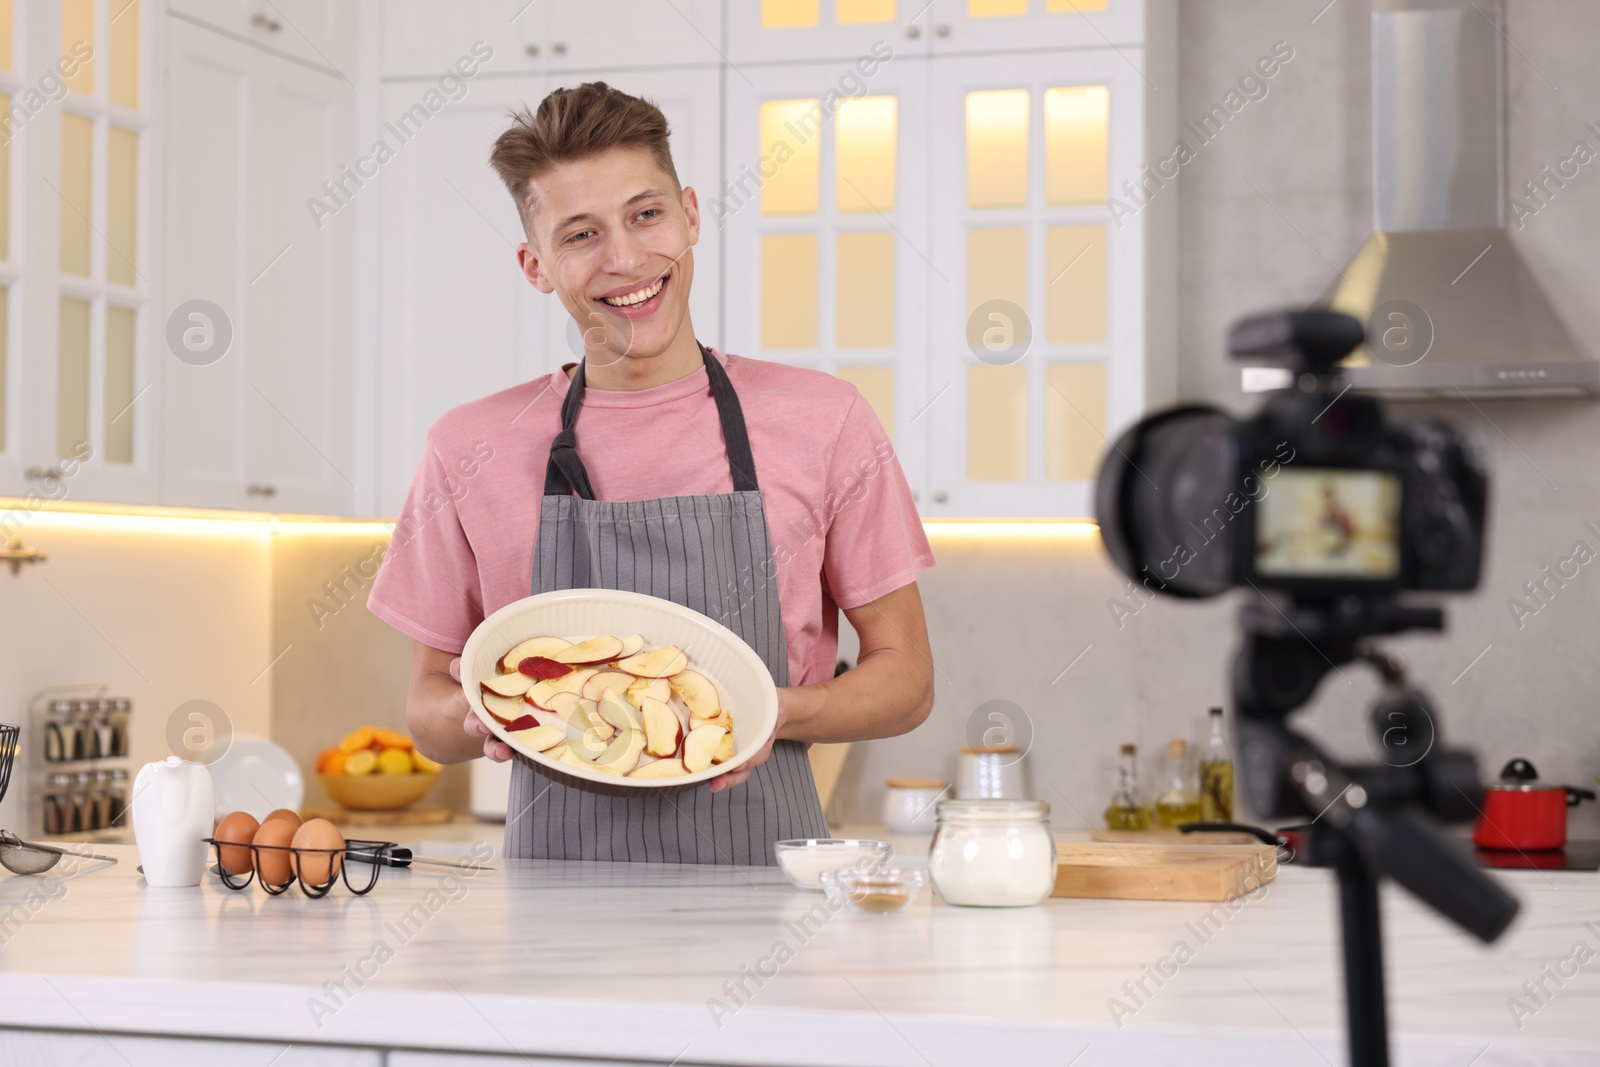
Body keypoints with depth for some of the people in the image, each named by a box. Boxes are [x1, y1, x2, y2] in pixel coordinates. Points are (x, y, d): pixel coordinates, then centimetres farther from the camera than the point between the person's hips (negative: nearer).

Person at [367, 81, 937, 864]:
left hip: (762, 875, -2)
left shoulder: (821, 421, 6)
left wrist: (778, 712, -9)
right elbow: (427, 709, 15)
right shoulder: (471, 450, 8)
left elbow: (905, 678, 10)